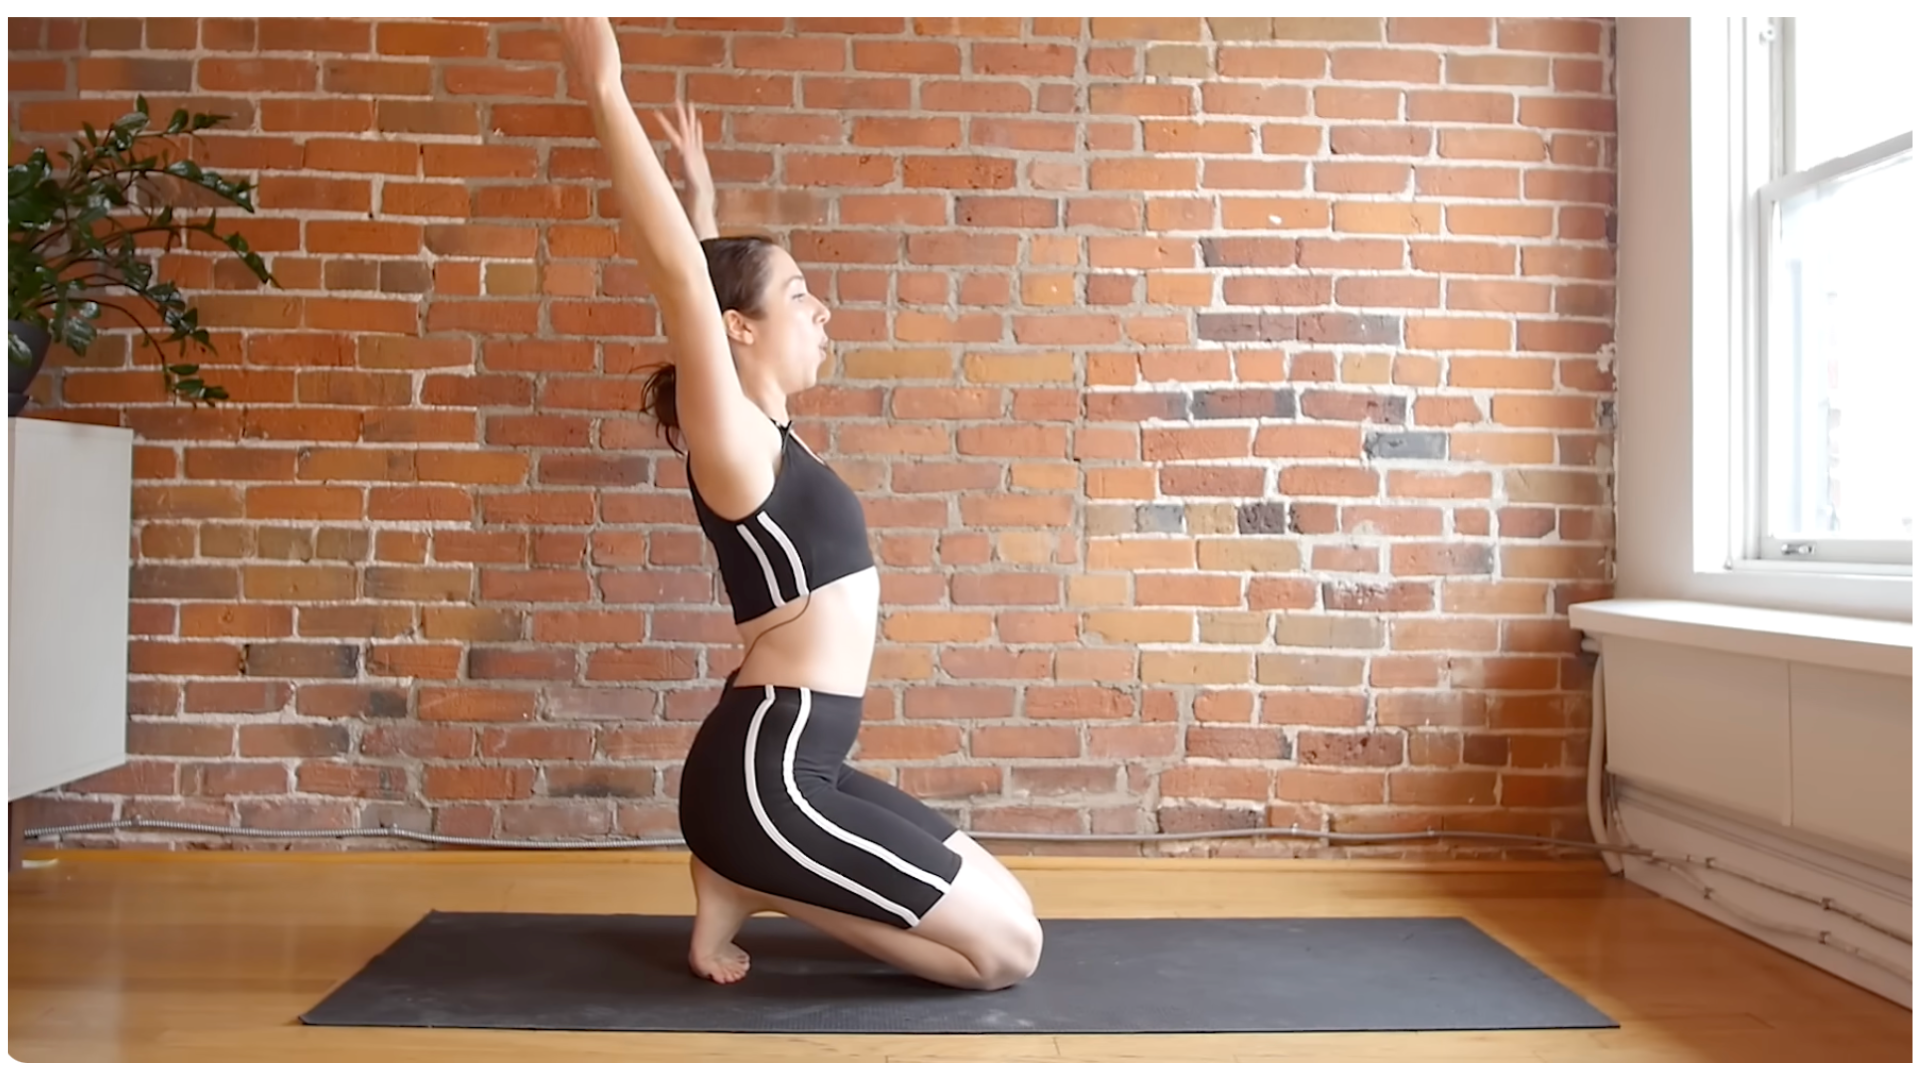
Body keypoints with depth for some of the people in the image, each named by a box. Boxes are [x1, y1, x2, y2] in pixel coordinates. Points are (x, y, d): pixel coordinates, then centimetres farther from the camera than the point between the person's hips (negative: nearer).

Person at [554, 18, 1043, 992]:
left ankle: (747, 875, 13)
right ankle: (747, 888, -1)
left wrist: (701, 190, 30)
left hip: (792, 764, 10)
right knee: (1008, 947, -4)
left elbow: (709, 271, 27)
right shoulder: (732, 438, -12)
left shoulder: (762, 433, 12)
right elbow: (678, 273, -22)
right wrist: (605, 94, -21)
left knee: (1006, 911, 19)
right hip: (763, 776, -10)